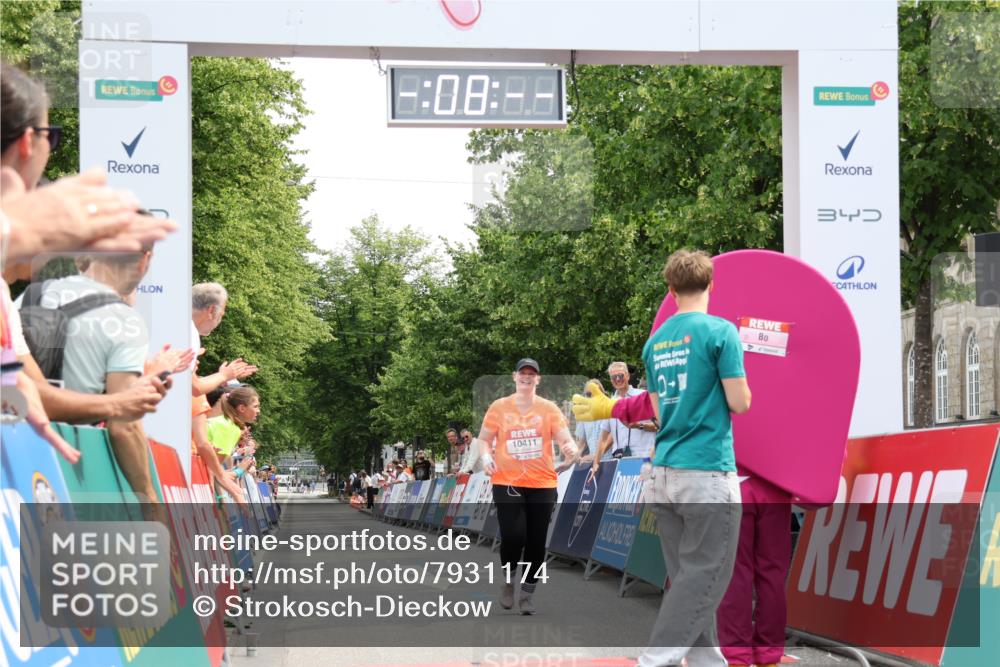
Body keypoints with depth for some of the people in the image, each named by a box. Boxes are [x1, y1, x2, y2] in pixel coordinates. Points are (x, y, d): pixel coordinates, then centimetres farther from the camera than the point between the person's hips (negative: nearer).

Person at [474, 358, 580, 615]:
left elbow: (564, 439, -1)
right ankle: (508, 579, 16)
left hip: (542, 484, 1)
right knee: (513, 537, -13)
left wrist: (571, 448, -25)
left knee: (536, 542, 2)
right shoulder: (499, 407, 4)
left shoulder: (549, 408, 4)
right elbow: (483, 439, 10)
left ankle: (527, 593, 17)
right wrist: (486, 456, -10)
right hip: (507, 482, -1)